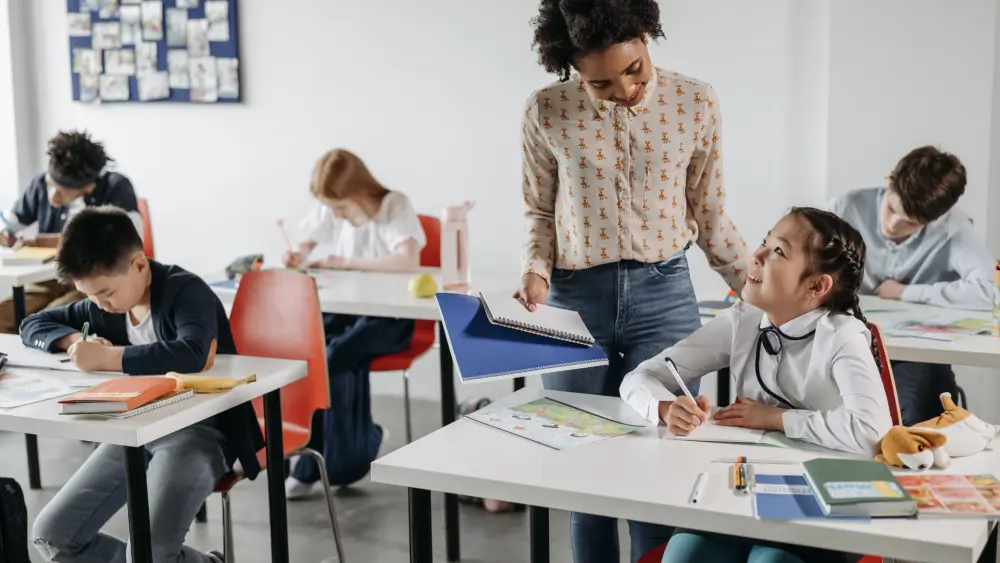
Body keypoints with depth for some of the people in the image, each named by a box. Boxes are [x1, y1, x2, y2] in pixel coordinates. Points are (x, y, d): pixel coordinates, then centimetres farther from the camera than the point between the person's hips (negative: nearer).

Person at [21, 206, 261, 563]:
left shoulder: (186, 291, -15)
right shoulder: (104, 306, 6)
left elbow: (193, 354, -35)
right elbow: (33, 325, 19)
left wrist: (106, 357, -27)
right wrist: (75, 340, -4)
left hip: (199, 431, -8)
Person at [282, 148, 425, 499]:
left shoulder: (394, 206, -13)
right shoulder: (330, 210, 4)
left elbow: (409, 261, -28)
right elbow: (308, 244, 20)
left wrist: (347, 263, -25)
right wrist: (299, 255, -6)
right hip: (347, 308, 5)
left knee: (337, 355, -30)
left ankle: (336, 463, -13)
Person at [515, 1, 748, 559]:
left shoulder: (696, 104, -3)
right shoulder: (547, 112, -4)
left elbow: (711, 217, 6)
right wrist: (536, 271, -8)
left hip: (664, 296, 0)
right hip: (573, 301, 1)